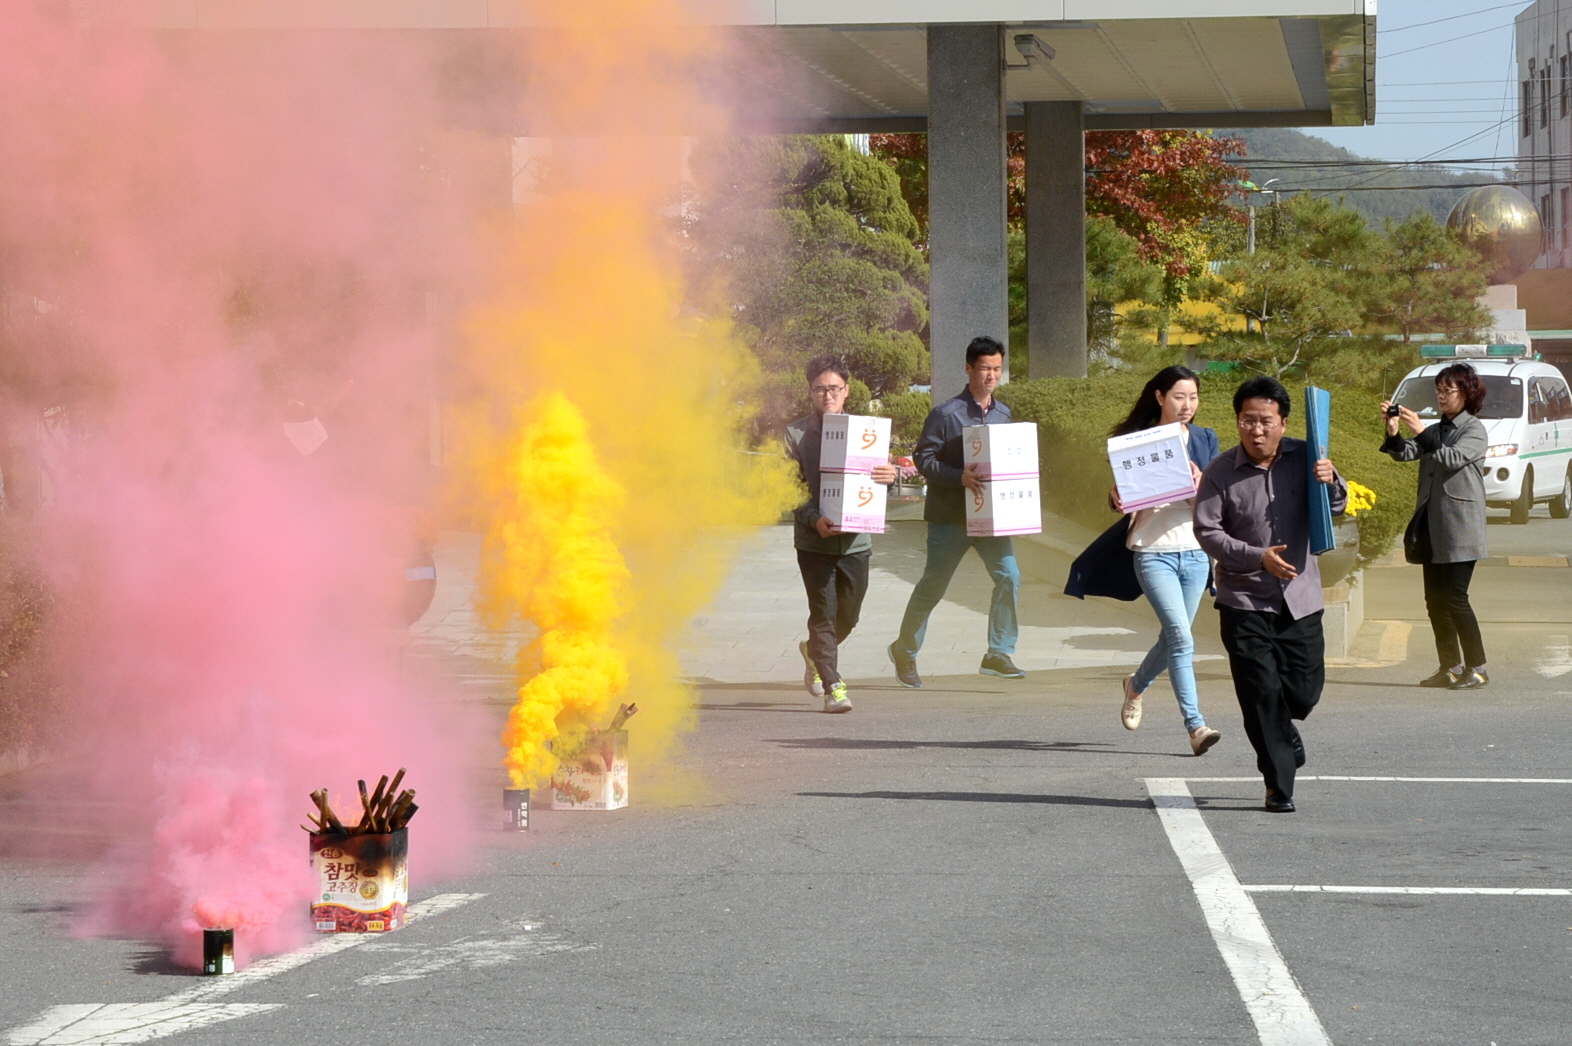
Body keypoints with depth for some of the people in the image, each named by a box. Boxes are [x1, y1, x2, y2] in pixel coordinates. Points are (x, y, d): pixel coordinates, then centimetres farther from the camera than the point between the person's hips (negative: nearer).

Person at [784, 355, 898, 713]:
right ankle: (833, 686, 0)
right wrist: (813, 520, -20)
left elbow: (876, 476, 9)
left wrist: (889, 476, -16)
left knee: (848, 616, 11)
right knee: (823, 613, -6)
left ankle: (815, 651, 40)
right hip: (814, 540, -3)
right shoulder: (796, 434, 0)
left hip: (856, 539, 3)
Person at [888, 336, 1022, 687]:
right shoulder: (946, 414, -10)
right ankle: (905, 651, 24)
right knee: (933, 586, 5)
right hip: (950, 515, -4)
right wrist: (960, 477, -26)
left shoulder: (1003, 415, 9)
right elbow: (923, 459, -13)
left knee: (1008, 575, -12)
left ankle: (999, 654, -6)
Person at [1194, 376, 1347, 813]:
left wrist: (1331, 482, -20)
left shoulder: (1302, 459, 0)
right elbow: (1206, 531, -9)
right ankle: (1279, 786, 6)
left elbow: (1336, 508, 4)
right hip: (1244, 601, -2)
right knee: (1262, 692, -5)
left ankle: (1282, 730, 42)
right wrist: (1258, 557, -21)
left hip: (1301, 598, 2)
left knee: (1304, 689, 6)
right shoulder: (1221, 472, -7)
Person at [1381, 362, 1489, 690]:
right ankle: (1451, 667, 13)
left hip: (1460, 527, -8)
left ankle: (1477, 667, -4)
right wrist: (1393, 432, -14)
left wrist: (1421, 432, -27)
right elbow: (1404, 453, 5)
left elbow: (1453, 458, -20)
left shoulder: (1475, 431, -3)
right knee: (1435, 600, 7)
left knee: (1454, 598, -11)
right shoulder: (1437, 431, 18)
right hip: (1432, 528, 8)